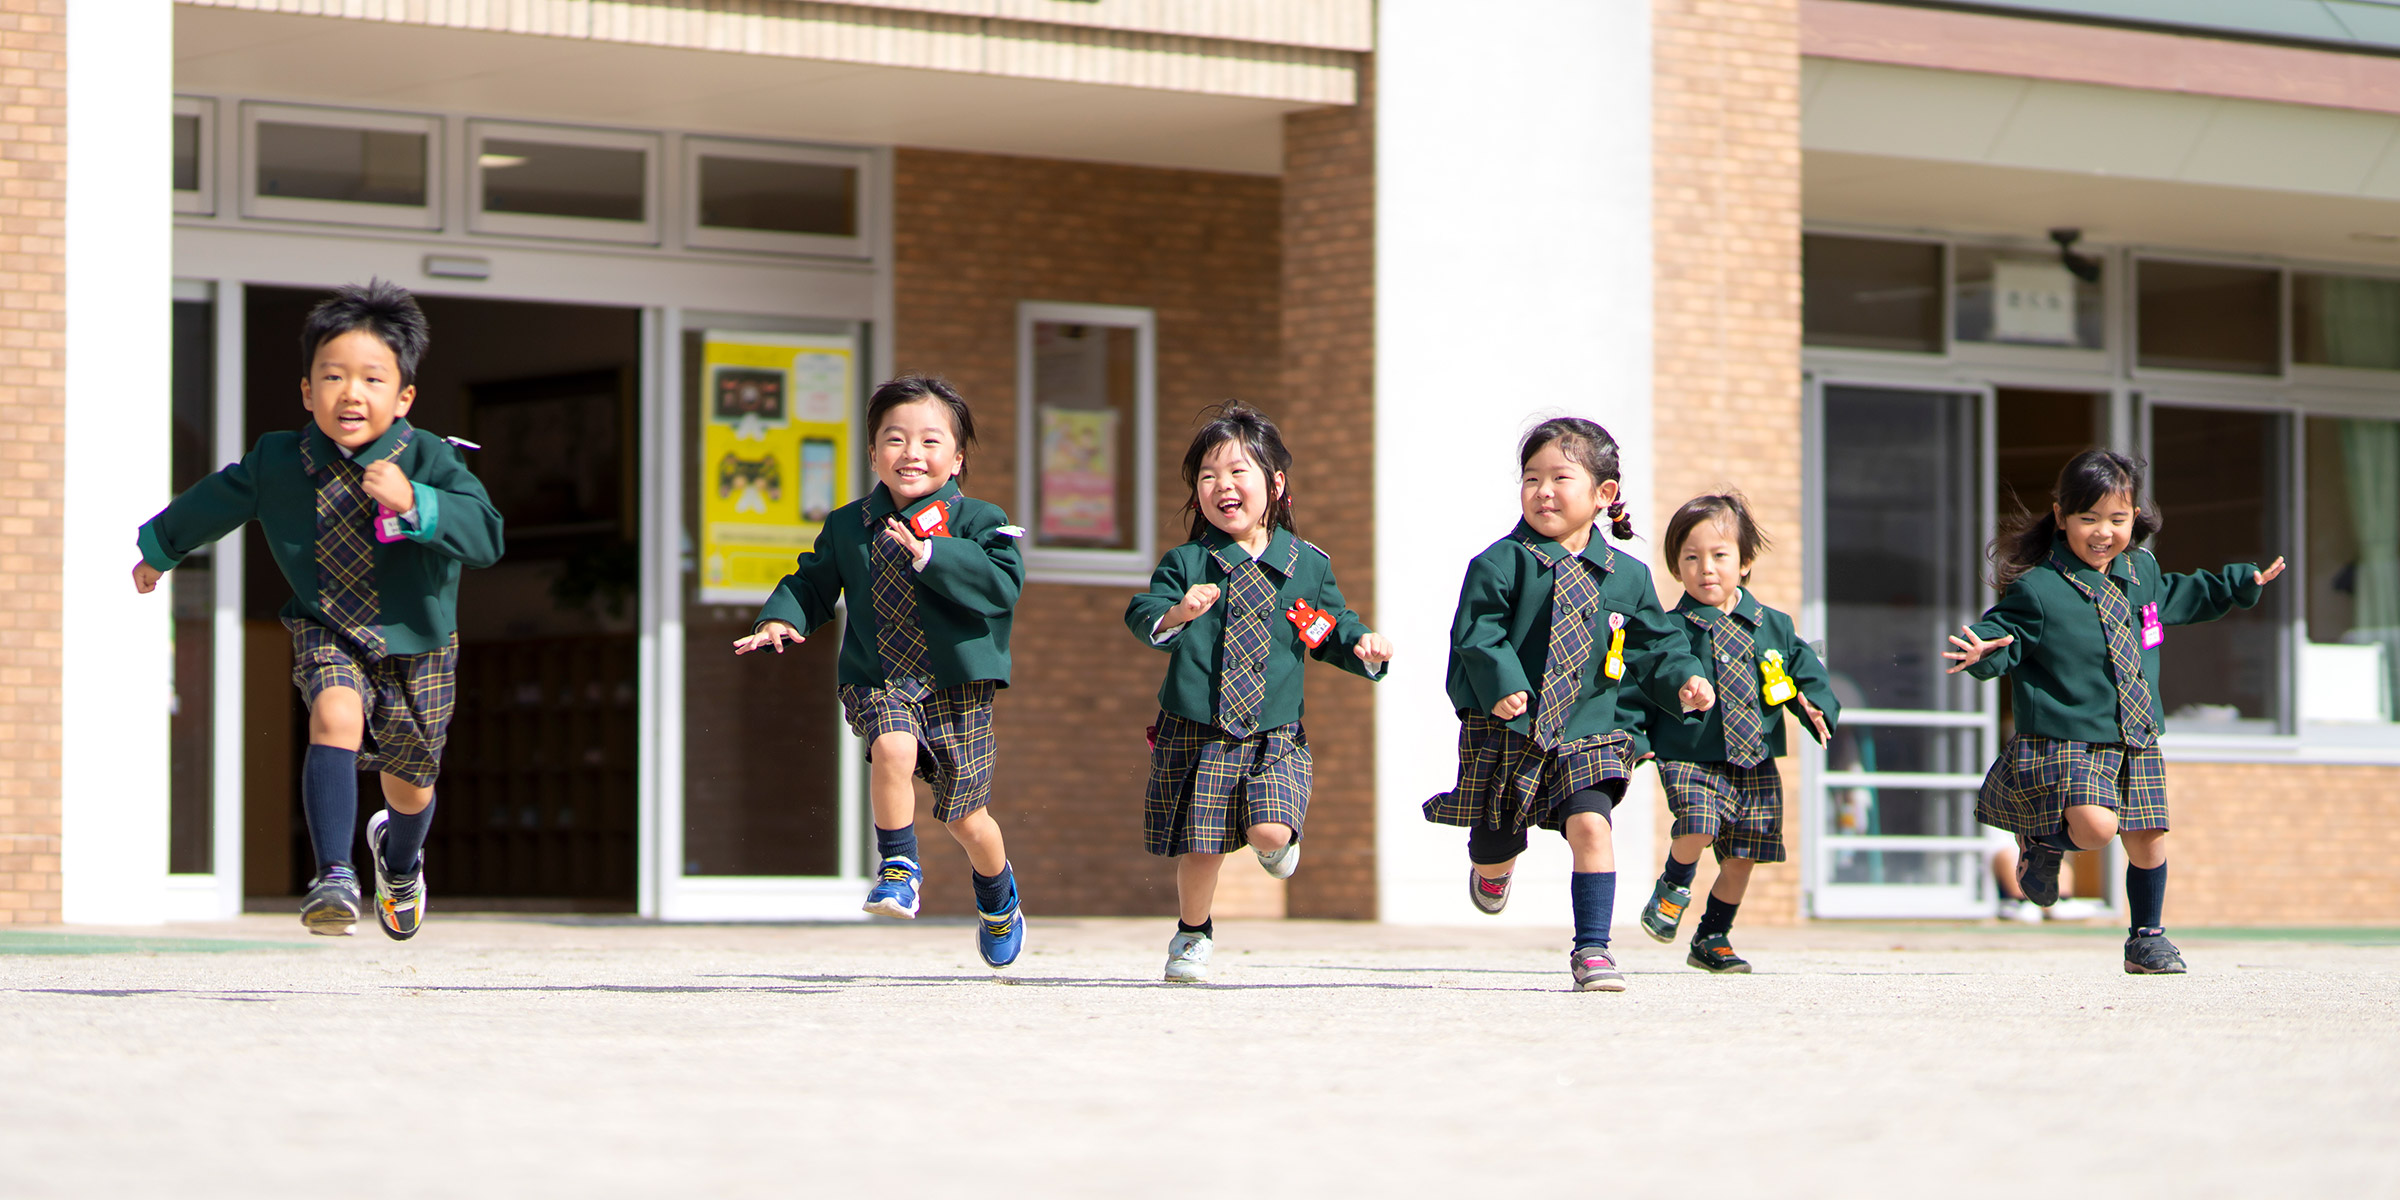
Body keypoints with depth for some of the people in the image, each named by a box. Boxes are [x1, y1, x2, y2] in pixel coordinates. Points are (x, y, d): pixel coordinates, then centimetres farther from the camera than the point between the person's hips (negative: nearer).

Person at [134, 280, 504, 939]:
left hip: (415, 643, 0)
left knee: (410, 783, 14)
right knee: (335, 716, -31)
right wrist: (159, 549, 26)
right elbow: (213, 502, 10)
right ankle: (335, 878, -34)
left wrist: (414, 504, -46)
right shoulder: (277, 462, -11)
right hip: (327, 632, 0)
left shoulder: (431, 462, -20)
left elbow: (486, 536, -31)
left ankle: (399, 858, 51)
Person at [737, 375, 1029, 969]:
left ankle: (997, 894, 40)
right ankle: (899, 866, -13)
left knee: (966, 819, 8)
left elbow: (1004, 584, -19)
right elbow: (813, 583, 14)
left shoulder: (978, 521, -5)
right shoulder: (848, 526, 4)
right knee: (893, 750, -33)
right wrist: (779, 620, -6)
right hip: (878, 681, 1)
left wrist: (930, 555, -28)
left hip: (957, 689, -1)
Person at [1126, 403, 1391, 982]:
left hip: (1274, 733, 0)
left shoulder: (1308, 565, 5)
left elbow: (1334, 630, 13)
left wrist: (1363, 647, -8)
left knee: (1270, 830, -18)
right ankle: (1192, 934, 27)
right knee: (1200, 847, 1)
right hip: (1194, 732, 0)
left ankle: (1277, 845, 20)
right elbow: (1142, 615, -11)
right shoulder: (1186, 563, 0)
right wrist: (1174, 615, -33)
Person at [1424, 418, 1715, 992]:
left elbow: (1653, 643, 13)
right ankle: (1493, 867, 49)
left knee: (1590, 825, -17)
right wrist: (1502, 685, -27)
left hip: (1583, 730, 2)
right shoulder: (1502, 563, -8)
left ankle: (1592, 948, -9)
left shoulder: (1626, 577, 4)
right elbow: (1475, 631, -13)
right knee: (1496, 841, 9)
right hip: (1506, 729, -1)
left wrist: (1683, 680, -5)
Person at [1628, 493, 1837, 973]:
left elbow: (1806, 673, 13)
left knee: (1741, 856, 5)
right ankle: (1674, 885, 5)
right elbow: (1636, 691, 0)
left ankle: (1712, 939, 25)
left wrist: (1817, 708, -5)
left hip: (1757, 763, 4)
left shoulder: (1772, 628, 7)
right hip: (1691, 758, -4)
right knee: (1699, 824, -28)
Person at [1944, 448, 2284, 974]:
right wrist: (1983, 652, -33)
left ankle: (2146, 938, 27)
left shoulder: (2141, 571, 9)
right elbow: (2003, 632, -10)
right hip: (2067, 740, -6)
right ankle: (2043, 842, 7)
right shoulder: (2037, 590, -14)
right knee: (2096, 825, -27)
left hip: (2136, 742, 6)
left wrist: (2240, 584, 32)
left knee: (2148, 840, 6)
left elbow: (2178, 596, 30)